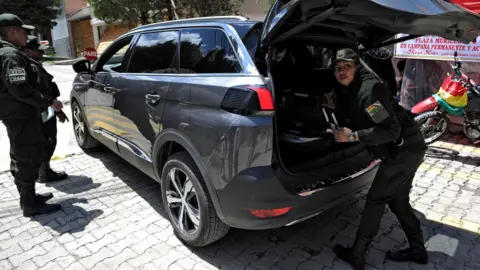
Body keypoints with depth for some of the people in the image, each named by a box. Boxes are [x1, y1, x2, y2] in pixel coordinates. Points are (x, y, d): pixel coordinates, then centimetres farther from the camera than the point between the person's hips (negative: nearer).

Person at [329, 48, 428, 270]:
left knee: (375, 199, -3)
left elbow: (391, 130, -27)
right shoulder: (346, 90, 3)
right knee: (397, 200, 18)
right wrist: (334, 110, -1)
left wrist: (353, 136, -28)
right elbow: (352, 119, 13)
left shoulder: (369, 89, -25)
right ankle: (417, 250, 34)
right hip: (404, 149, 10)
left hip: (405, 149, -9)